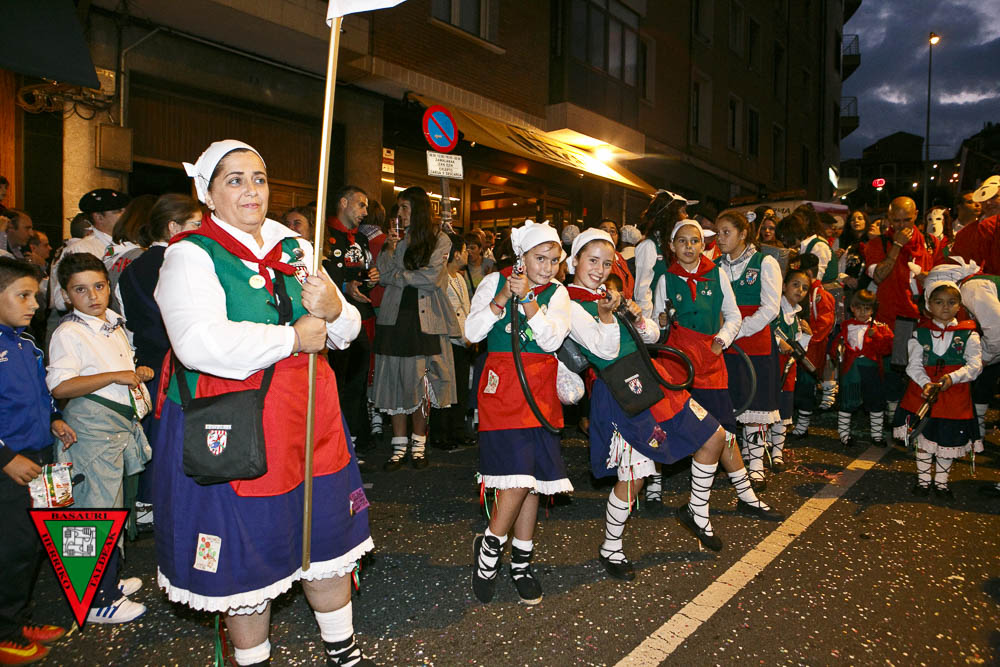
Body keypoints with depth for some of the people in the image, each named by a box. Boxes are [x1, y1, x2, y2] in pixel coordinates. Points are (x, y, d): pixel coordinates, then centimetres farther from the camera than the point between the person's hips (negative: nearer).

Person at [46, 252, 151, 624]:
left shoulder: (114, 324, 15)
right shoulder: (69, 332, -12)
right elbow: (60, 386, -23)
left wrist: (138, 373, 10)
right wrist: (116, 376, -22)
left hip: (123, 422, 9)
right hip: (93, 426, -9)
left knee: (114, 506, 18)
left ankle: (109, 580, 32)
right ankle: (99, 601, 4)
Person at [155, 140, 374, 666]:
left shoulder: (294, 248, 10)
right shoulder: (191, 255, -9)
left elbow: (347, 329, 12)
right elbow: (199, 343, -27)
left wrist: (334, 310, -13)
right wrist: (292, 338, -18)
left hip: (309, 417, 6)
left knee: (329, 539, 16)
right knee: (248, 552, 8)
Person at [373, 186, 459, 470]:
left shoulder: (439, 239, 4)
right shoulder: (398, 238, 14)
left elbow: (432, 277, -8)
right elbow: (383, 276, 8)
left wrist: (398, 275, -2)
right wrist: (389, 251, -5)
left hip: (425, 318, -3)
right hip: (396, 316, 3)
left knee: (420, 380, -2)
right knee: (396, 379, 1)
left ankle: (418, 444, 11)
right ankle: (399, 445, 9)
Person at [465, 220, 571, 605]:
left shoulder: (556, 293, 7)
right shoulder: (495, 282, 2)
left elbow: (552, 340, -9)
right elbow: (472, 332, -7)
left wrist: (527, 298, -16)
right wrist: (503, 298, -17)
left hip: (541, 392, 3)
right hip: (502, 386, -3)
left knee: (534, 479, 6)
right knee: (519, 477, -13)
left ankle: (521, 562, 22)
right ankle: (489, 547, 11)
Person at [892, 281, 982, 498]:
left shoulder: (967, 334, -2)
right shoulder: (920, 333, -1)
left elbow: (975, 364, -8)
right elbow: (914, 364, -6)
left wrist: (952, 377, -23)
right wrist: (925, 383, -23)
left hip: (954, 396, 0)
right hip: (923, 393, 0)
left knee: (948, 441, 10)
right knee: (923, 438, 11)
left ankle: (941, 482, 27)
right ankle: (923, 479, 27)